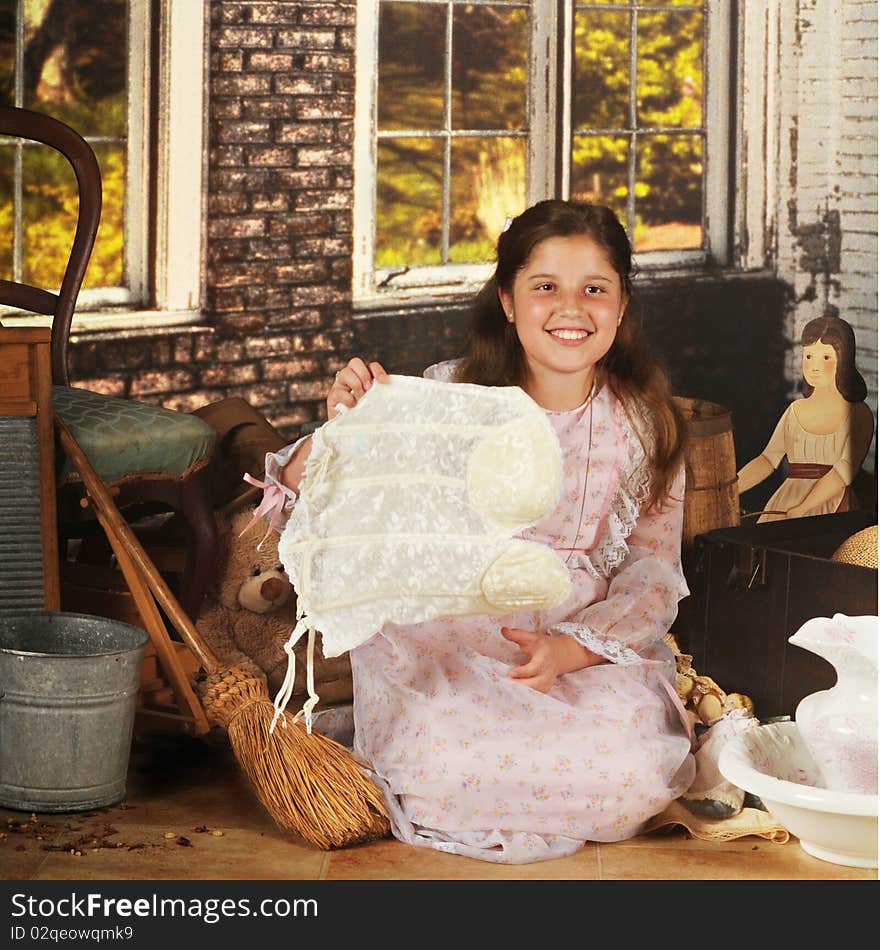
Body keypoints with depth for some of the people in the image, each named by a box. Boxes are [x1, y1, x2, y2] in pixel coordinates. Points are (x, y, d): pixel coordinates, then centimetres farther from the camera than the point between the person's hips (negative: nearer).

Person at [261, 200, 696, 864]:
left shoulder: (645, 427, 3)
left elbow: (653, 573, 0)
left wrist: (570, 648, -18)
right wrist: (339, 430, -28)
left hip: (593, 642, 2)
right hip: (442, 635, -2)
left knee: (635, 774, -27)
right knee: (447, 766, -33)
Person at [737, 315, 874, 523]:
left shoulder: (857, 414, 2)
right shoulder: (795, 411, 16)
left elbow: (846, 469, -9)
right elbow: (768, 459, 11)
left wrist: (800, 510, -18)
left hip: (834, 507, -3)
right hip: (786, 502, 3)